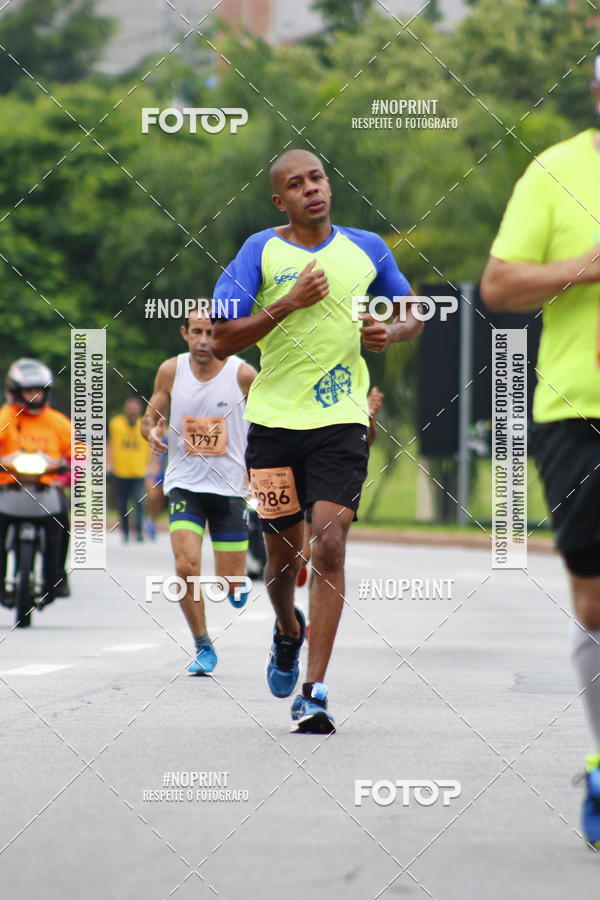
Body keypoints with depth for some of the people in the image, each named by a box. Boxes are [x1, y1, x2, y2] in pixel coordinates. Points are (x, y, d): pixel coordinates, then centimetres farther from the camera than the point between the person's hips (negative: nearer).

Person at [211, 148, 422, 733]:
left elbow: (413, 314, 20)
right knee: (284, 553, 11)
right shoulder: (260, 252, -1)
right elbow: (222, 340, -7)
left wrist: (393, 332, -3)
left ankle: (314, 692, -14)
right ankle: (288, 631, 45)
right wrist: (290, 301, -16)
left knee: (329, 547, -14)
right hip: (275, 418, 0)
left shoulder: (365, 248, 6)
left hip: (341, 422, 0)